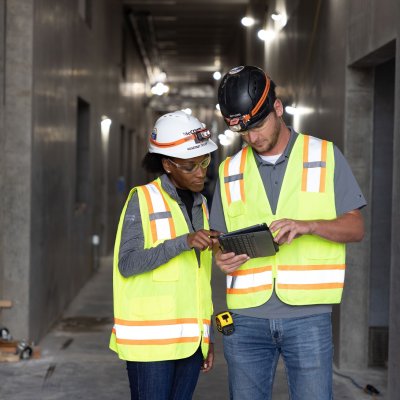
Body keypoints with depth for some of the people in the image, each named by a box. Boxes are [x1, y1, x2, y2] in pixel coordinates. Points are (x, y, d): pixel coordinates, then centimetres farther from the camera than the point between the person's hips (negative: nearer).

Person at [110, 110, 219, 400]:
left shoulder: (200, 205, 14)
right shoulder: (143, 199, -5)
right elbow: (127, 264, -16)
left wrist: (206, 334, 16)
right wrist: (184, 242, -27)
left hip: (188, 337, 6)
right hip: (150, 337, -6)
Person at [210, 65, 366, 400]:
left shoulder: (325, 155, 4)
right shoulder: (230, 171, 12)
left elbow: (355, 227, 2)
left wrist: (308, 225, -17)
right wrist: (223, 257, -7)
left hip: (308, 314, -3)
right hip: (246, 318, 3)